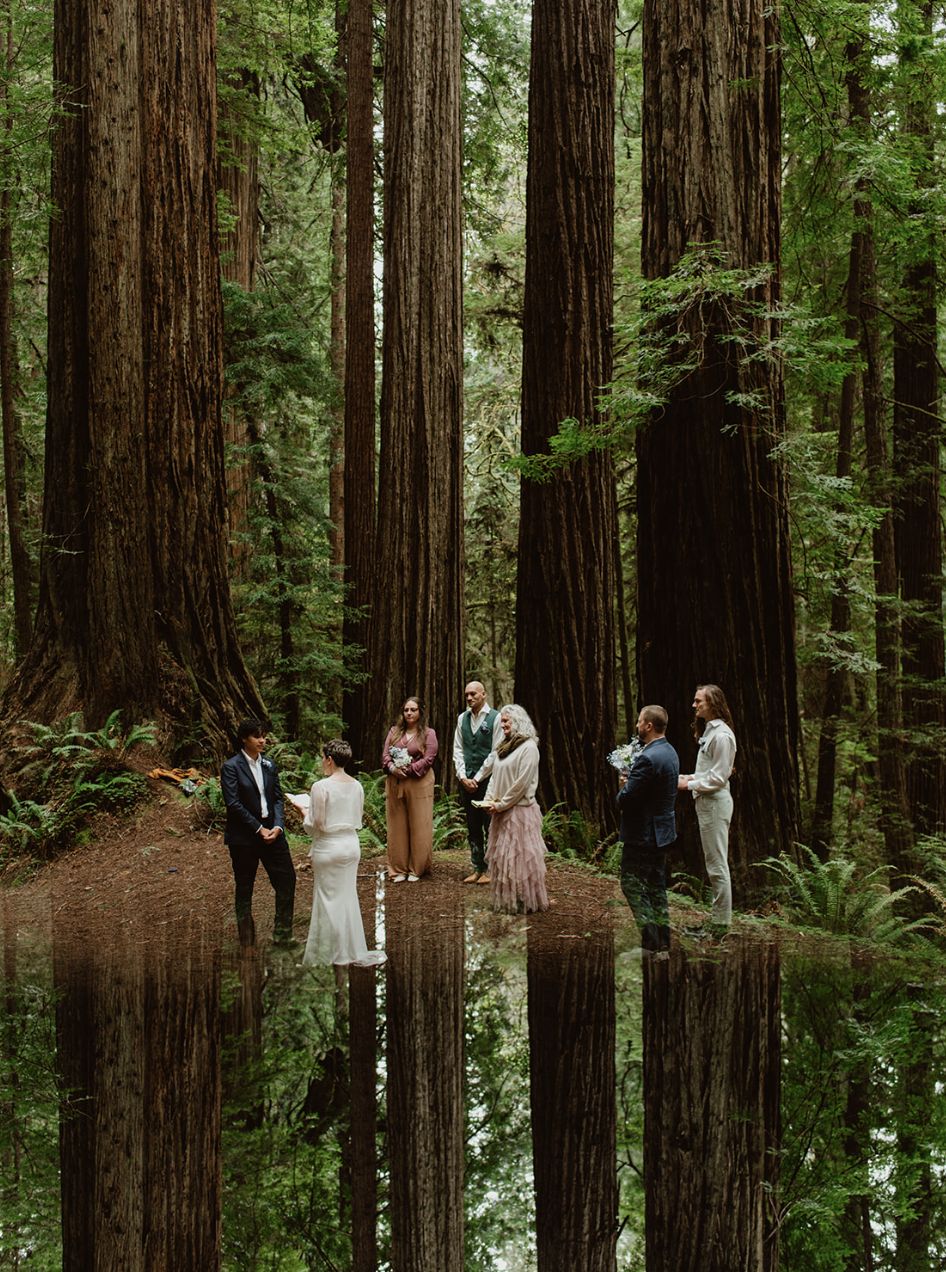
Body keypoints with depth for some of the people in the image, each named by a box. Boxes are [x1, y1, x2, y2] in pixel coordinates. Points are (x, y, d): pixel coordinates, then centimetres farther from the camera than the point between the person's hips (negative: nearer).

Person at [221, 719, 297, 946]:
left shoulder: (269, 765, 10)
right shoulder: (231, 767, -7)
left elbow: (277, 798, 9)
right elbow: (233, 804, -14)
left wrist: (277, 827, -8)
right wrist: (259, 829, -15)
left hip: (271, 832, 5)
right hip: (243, 836, -5)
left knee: (287, 879, 1)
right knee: (244, 889, 5)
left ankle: (282, 935, 14)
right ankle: (247, 941, 17)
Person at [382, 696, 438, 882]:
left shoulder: (428, 734, 4)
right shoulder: (394, 732, 15)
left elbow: (428, 759, -5)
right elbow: (385, 754, 8)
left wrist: (407, 770, -15)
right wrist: (392, 768, -12)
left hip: (418, 784, -3)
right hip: (394, 783, 3)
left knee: (419, 827, -2)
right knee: (396, 827, 4)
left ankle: (416, 869, 7)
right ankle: (398, 870, 10)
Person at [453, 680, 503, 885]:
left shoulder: (495, 718, -5)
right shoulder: (462, 719, 11)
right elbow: (458, 750, 12)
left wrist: (479, 779, -9)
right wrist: (463, 777, -1)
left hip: (488, 781, -5)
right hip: (466, 781, 5)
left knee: (490, 827, -2)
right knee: (472, 828, 10)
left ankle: (489, 870, 4)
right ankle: (477, 869, 16)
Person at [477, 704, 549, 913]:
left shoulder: (528, 747, -12)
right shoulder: (504, 746, 14)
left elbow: (522, 784, -15)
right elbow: (494, 775, 18)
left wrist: (501, 804, -13)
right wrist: (490, 800, 3)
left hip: (520, 810, -8)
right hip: (502, 811, 8)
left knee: (520, 856, -5)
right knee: (501, 856, 10)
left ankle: (527, 901, 3)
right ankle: (505, 899, 18)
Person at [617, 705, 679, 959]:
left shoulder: (648, 759, -24)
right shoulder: (670, 752, 9)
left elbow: (626, 798, -24)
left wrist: (624, 787, -3)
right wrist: (631, 781, 5)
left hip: (643, 833, -10)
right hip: (663, 830, 10)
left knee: (632, 884, -1)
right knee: (656, 887, 15)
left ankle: (650, 943, -3)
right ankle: (663, 945, 20)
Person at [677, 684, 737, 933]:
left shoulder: (721, 735, -17)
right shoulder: (709, 730, 14)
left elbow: (719, 777, -18)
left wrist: (690, 785, -13)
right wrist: (691, 777, 8)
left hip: (715, 803, -10)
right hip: (706, 802, 10)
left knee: (717, 864, -5)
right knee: (713, 863, 14)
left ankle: (721, 923, 1)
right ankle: (718, 919, 21)